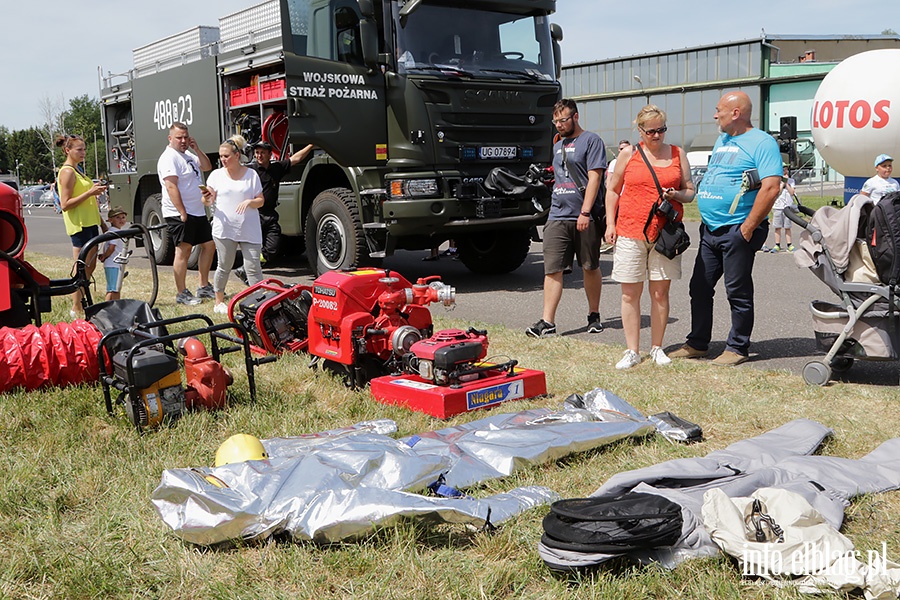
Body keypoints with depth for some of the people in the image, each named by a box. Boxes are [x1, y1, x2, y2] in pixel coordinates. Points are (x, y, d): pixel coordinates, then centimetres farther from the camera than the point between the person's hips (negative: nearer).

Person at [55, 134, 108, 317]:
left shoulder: (78, 170, 17)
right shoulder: (67, 172, -12)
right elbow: (65, 204, -18)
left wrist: (101, 221, 22)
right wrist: (90, 192, -23)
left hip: (90, 223, 10)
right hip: (79, 225, -10)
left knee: (90, 266, 12)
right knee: (82, 268, -7)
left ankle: (82, 303, 19)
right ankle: (76, 309, -1)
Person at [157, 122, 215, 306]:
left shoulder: (188, 155, 17)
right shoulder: (169, 158, -12)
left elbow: (207, 167, 17)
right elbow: (171, 186, -20)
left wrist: (197, 149, 3)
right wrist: (182, 213, -24)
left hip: (198, 212, 10)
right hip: (180, 214, -10)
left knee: (209, 245, 13)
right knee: (183, 250, -7)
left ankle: (204, 287, 21)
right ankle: (181, 294, -1)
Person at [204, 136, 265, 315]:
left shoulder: (251, 174, 5)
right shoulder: (217, 175, 6)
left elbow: (261, 200, 6)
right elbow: (209, 201, 4)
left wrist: (250, 202, -15)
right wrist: (207, 198, -19)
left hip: (249, 230, 0)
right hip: (224, 229, 0)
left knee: (253, 268, -4)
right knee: (224, 267, 7)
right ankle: (219, 302, 21)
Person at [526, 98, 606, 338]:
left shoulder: (591, 140, -1)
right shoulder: (558, 146, 20)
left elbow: (594, 177, -10)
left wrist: (585, 212, -17)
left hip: (585, 218, -5)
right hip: (557, 217, 6)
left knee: (590, 268, 7)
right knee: (552, 270, -3)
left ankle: (594, 315, 21)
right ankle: (547, 322, -5)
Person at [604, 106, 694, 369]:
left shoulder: (677, 154, 10)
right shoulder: (629, 154, 7)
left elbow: (690, 191, 14)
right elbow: (613, 190, 12)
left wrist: (677, 195, -9)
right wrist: (610, 224, 3)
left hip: (665, 233, 1)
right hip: (630, 231, -1)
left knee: (660, 292, 3)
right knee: (630, 293, 0)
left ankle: (657, 348, 14)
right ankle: (632, 351, 7)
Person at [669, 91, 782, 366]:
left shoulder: (762, 142, -10)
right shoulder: (722, 140, 18)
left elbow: (771, 187, -19)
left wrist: (748, 227, -20)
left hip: (736, 232, -8)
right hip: (709, 230, 9)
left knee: (738, 292, 1)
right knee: (699, 287, 11)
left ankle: (737, 348, 12)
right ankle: (697, 343, 21)